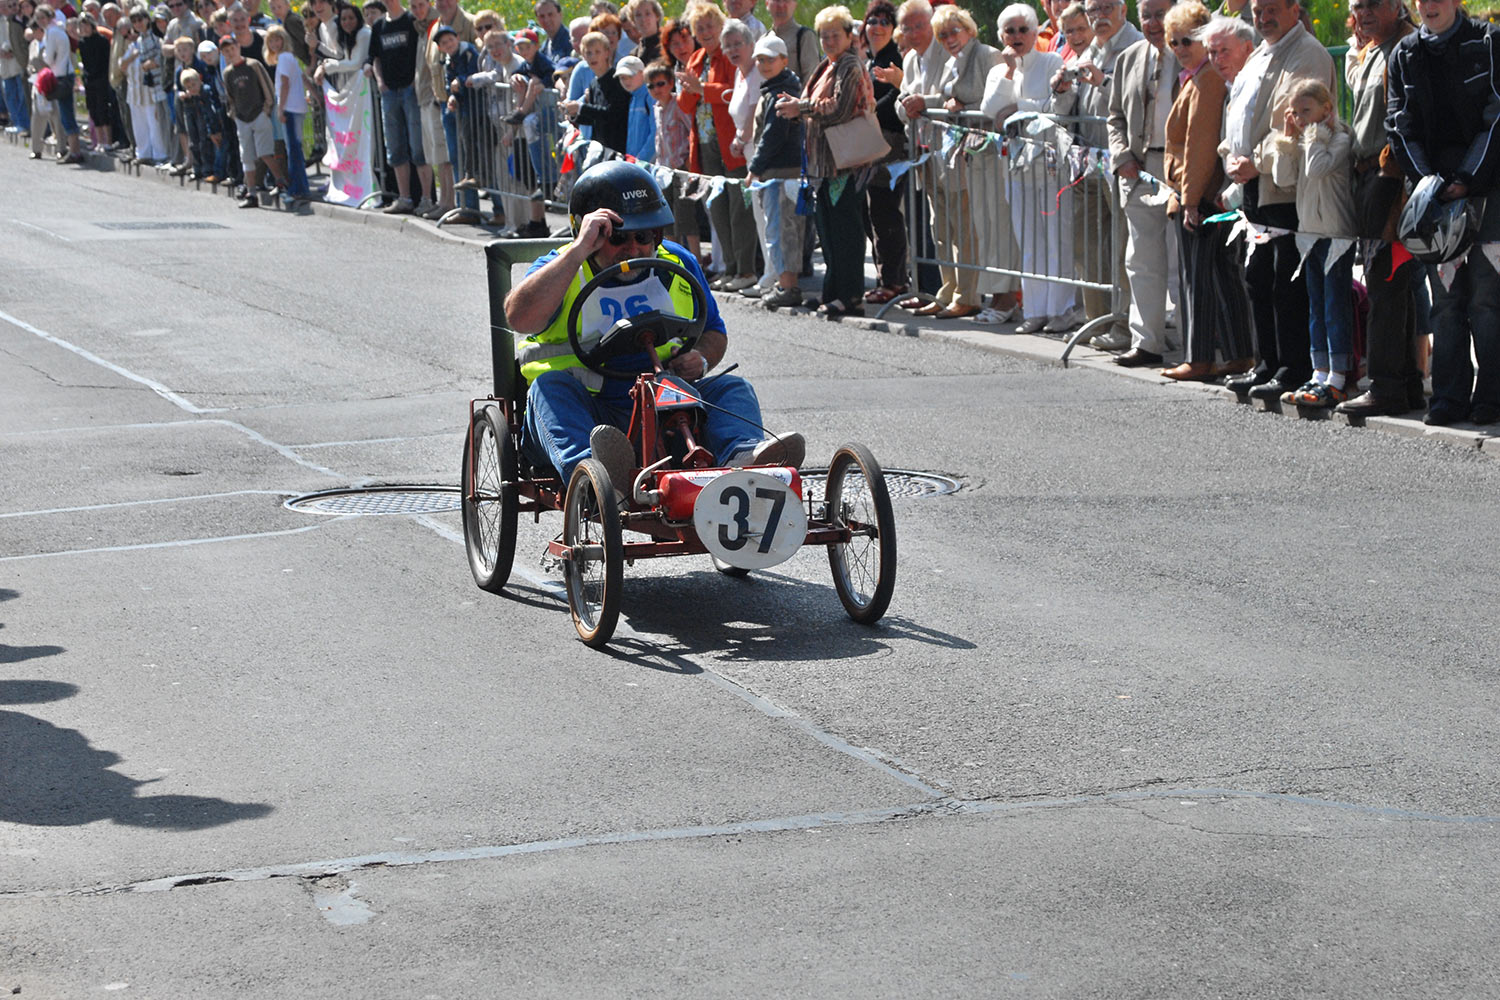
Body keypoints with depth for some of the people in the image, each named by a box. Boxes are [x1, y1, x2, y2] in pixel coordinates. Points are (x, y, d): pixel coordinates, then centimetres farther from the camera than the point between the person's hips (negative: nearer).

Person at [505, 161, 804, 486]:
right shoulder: (560, 269, -1)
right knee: (550, 386, -31)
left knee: (732, 387, -14)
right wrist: (579, 250, -23)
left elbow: (714, 332, 23)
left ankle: (743, 456, -46)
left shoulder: (678, 265, 11)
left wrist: (701, 359, -3)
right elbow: (520, 317, -22)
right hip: (584, 410, -3)